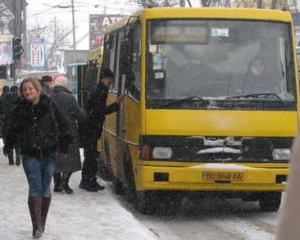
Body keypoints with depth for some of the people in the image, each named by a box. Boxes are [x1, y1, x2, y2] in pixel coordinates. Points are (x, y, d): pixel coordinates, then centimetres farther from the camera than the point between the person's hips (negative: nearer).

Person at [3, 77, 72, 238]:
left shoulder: (49, 105, -2)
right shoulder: (20, 109, 2)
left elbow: (62, 126, 1)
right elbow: (14, 129, 12)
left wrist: (64, 148, -1)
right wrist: (8, 146, 8)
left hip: (49, 153, 0)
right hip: (30, 155, 0)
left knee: (45, 189, 7)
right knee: (35, 189, -10)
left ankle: (41, 224, 19)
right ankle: (37, 226, -14)